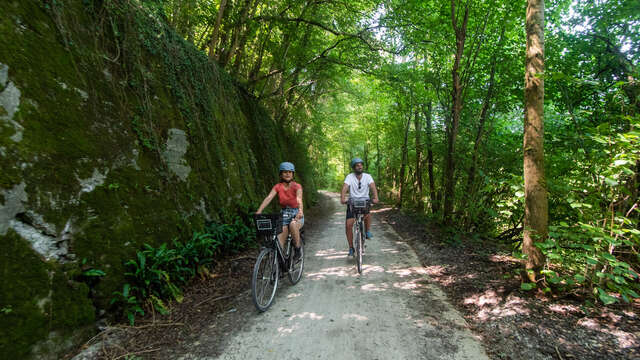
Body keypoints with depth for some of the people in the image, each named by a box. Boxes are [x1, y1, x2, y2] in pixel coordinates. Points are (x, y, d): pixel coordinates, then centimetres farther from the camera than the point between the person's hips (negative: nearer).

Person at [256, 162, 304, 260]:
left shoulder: (297, 186, -10)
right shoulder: (277, 187, -3)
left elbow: (299, 198, -29)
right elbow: (268, 198, -18)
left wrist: (300, 210, -50)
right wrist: (259, 212, -34)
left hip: (296, 214, -2)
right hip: (283, 215, 2)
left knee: (293, 224, -36)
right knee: (279, 243, -15)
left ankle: (297, 250, -16)